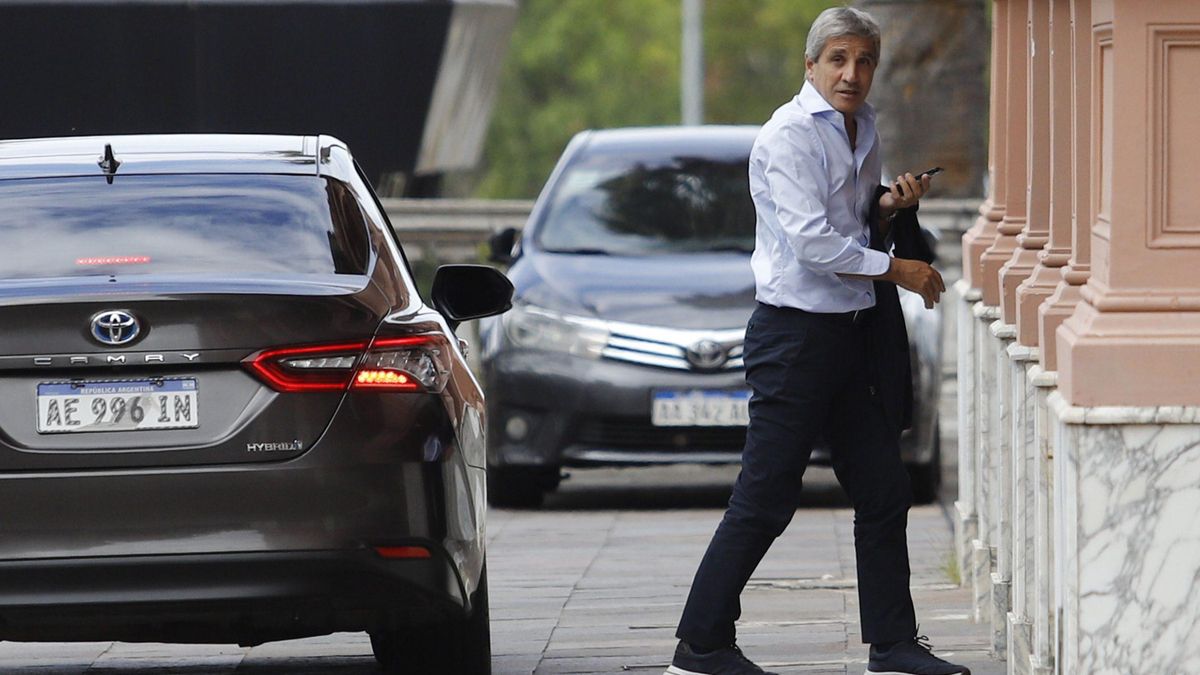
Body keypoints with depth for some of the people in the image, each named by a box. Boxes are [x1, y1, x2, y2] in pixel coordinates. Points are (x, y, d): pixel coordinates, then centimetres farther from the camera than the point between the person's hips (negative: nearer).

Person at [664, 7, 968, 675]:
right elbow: (813, 242, -21)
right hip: (795, 333, -9)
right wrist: (897, 269, -16)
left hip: (852, 331, 9)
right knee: (766, 501, -6)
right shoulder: (790, 135, -14)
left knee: (884, 492, 8)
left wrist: (891, 202, 4)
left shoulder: (864, 129, 13)